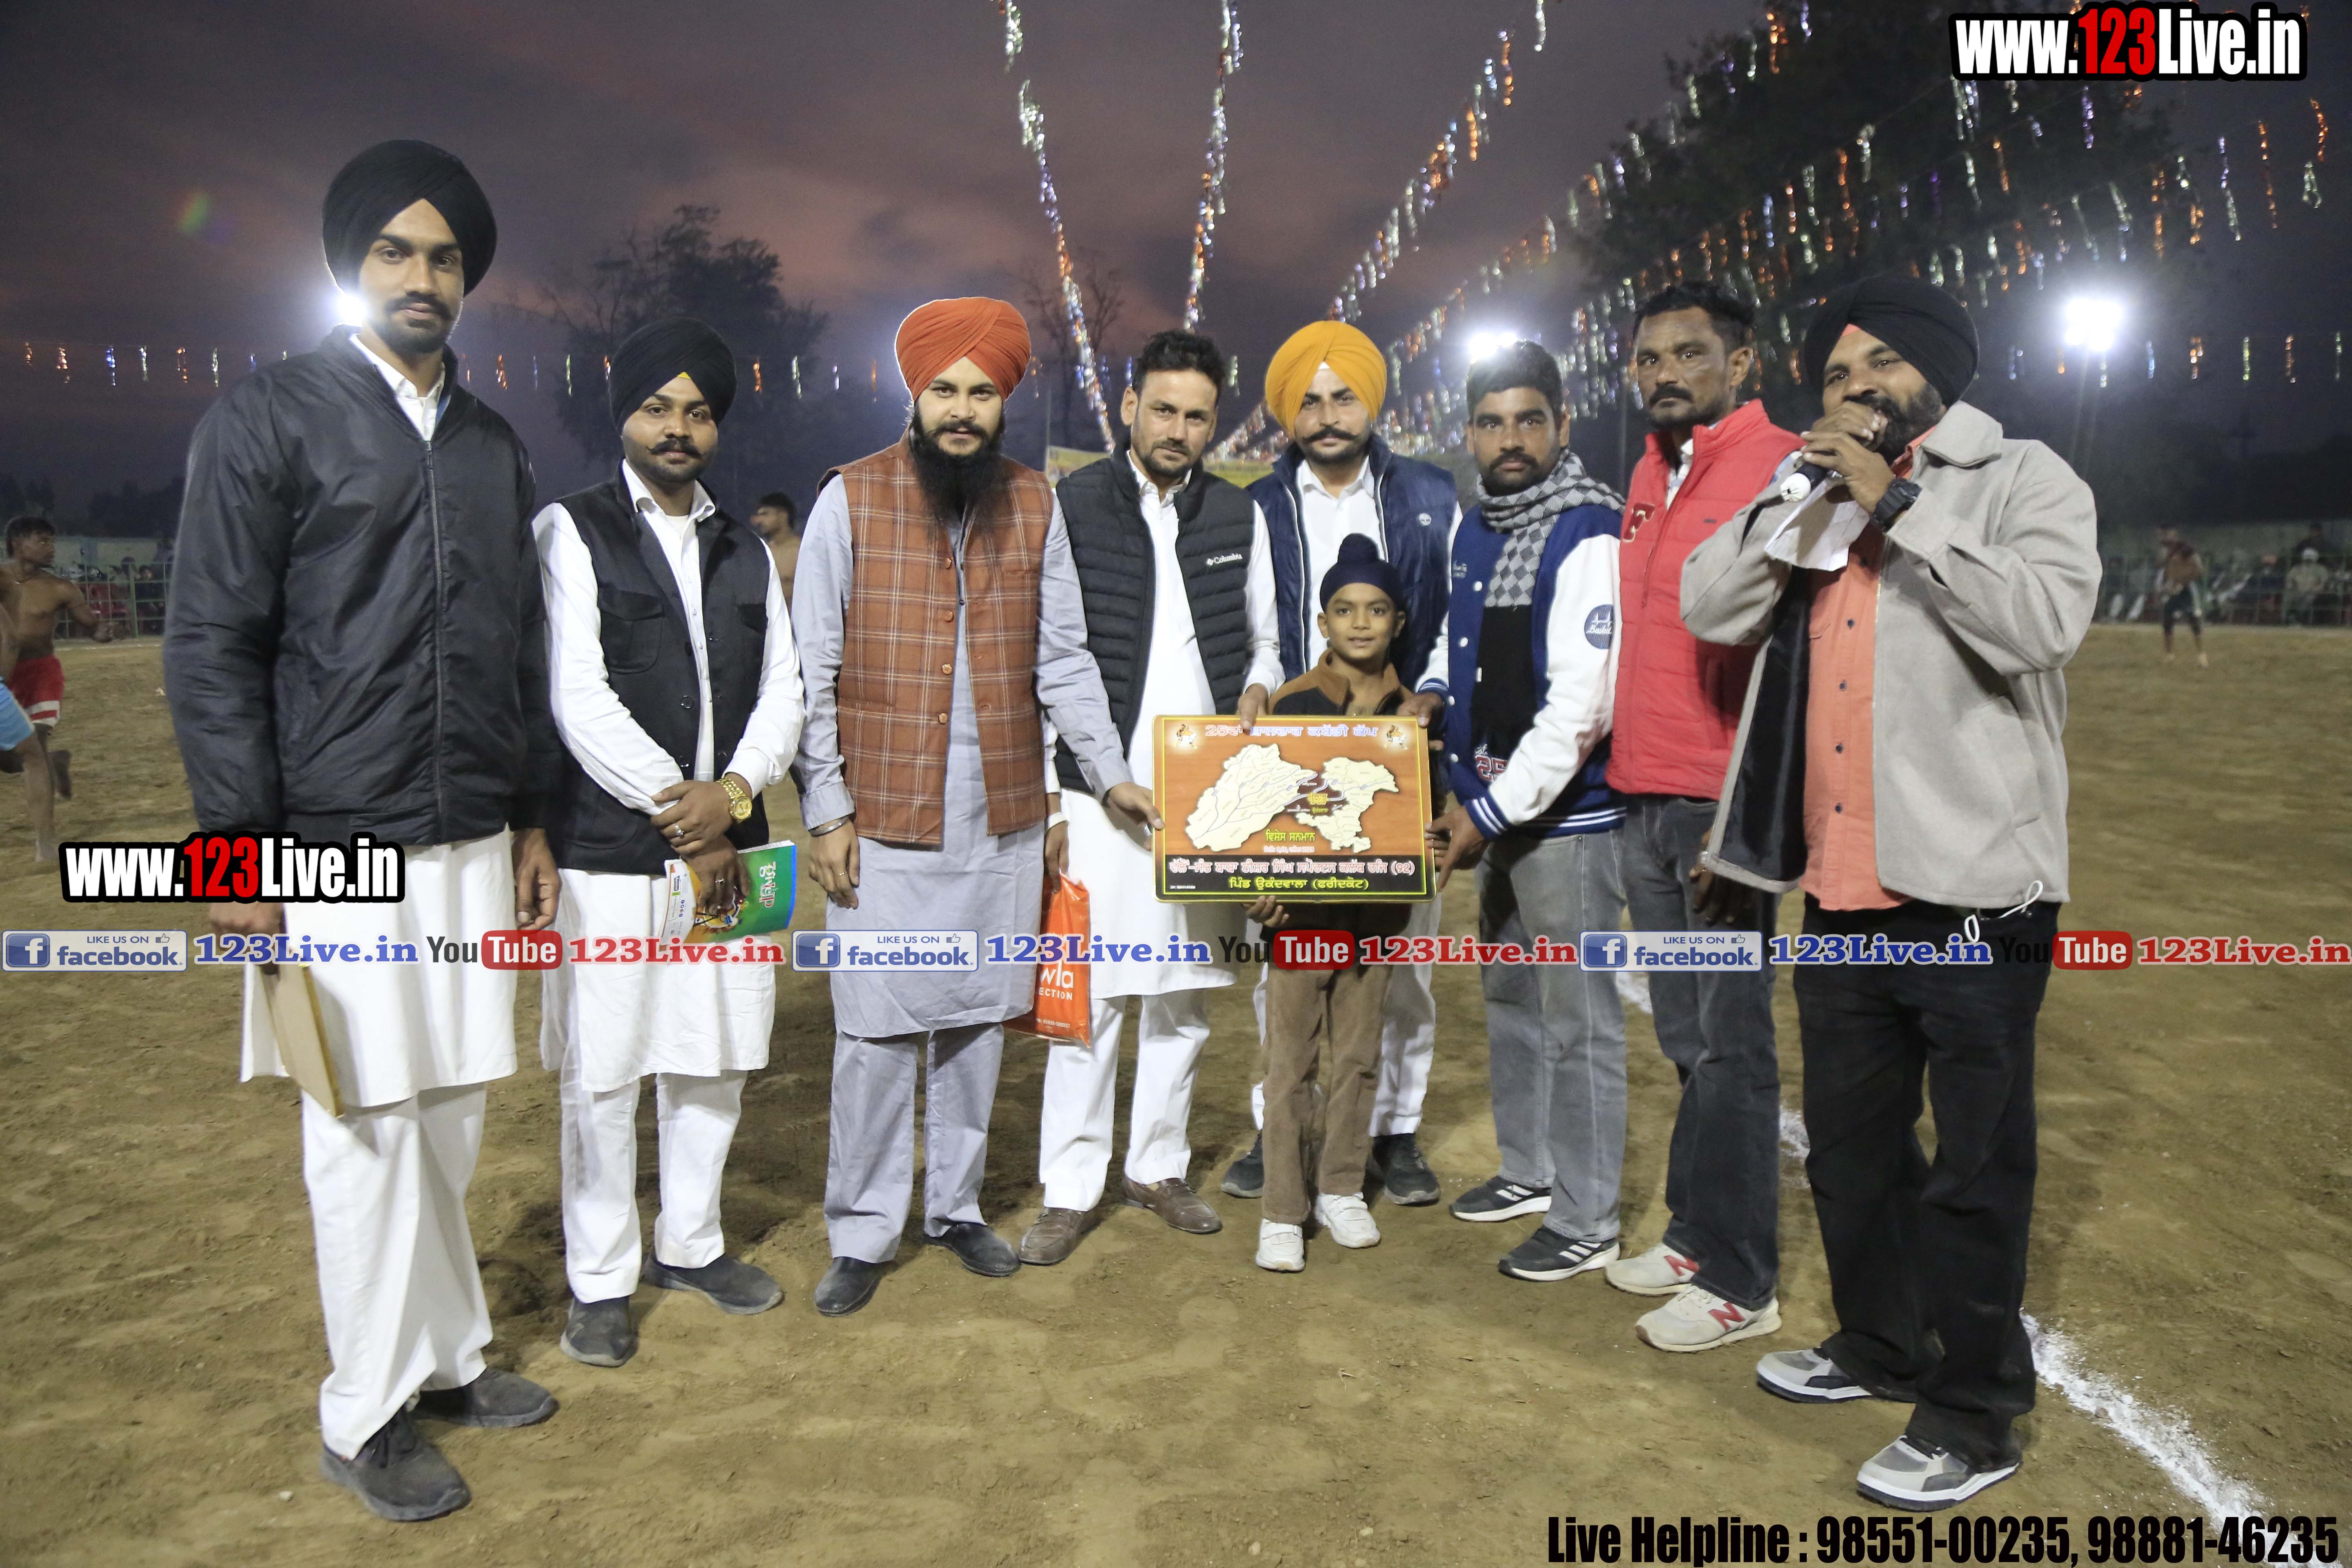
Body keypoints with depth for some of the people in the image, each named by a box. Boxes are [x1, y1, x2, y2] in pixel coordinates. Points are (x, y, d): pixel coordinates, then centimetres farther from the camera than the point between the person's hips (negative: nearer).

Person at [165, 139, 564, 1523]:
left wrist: (530, 817, 15)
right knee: (369, 1133, 1)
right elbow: (212, 644, -6)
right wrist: (244, 841, -11)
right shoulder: (268, 420, -2)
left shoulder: (495, 447, 14)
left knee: (452, 1117, 11)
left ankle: (445, 1355, 26)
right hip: (338, 844, -5)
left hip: (472, 841, 5)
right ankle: (370, 1415, 15)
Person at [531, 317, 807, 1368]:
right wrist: (678, 813, -12)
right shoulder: (573, 531, -2)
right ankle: (600, 1281, 17)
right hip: (609, 853, -5)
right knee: (602, 1074, 2)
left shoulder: (746, 551, 15)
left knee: (714, 1060, 13)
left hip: (726, 845, 5)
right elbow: (577, 699, -10)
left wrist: (732, 795, -10)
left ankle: (690, 1243, 30)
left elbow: (781, 696, 8)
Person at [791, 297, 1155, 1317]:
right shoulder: (850, 499, -3)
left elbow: (1062, 658, 10)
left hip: (1004, 821, 3)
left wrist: (1109, 771, 3)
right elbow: (813, 672, -4)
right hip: (883, 822, -3)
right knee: (876, 1033, 1)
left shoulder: (1034, 505, 7)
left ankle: (956, 1206, 28)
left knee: (977, 1021, 12)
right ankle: (862, 1235, 17)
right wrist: (826, 809, -8)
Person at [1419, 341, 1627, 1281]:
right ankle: (1529, 1171, 37)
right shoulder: (1473, 530, 11)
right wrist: (1468, 798, 12)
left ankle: (1587, 1223, 14)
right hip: (1497, 811, 9)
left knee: (1578, 1020, 1)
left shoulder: (1591, 536, -15)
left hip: (1568, 816, -8)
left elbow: (1580, 706, -20)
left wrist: (1496, 811, -17)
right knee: (1510, 1001, 19)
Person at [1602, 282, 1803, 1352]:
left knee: (1730, 1047, 0)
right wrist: (1604, 739, 18)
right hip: (1643, 802, 8)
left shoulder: (1780, 471, -9)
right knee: (1684, 1040, 15)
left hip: (1723, 811, -7)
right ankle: (1693, 1235, 28)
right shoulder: (1650, 474, 16)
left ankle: (1739, 1284, 12)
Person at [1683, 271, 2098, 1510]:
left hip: (1972, 890, -6)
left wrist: (1895, 505, -17)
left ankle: (1975, 1417, 19)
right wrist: (1802, 500, -8)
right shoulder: (1815, 508, 15)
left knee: (1973, 1166, 4)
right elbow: (1709, 607, 2)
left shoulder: (2024, 480, -2)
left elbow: (2043, 617, -21)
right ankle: (1878, 1346, 39)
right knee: (1850, 1143, 20)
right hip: (1843, 887, 7)